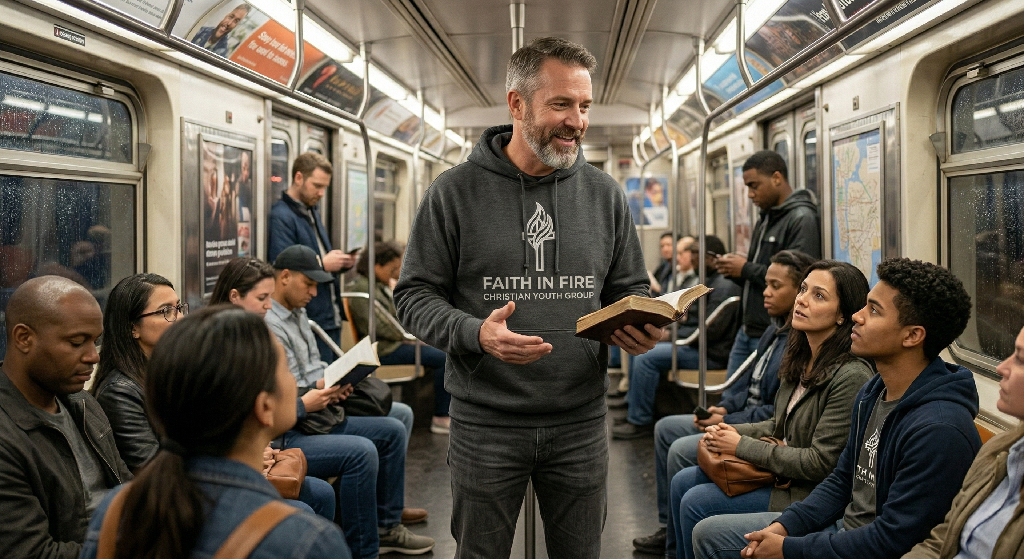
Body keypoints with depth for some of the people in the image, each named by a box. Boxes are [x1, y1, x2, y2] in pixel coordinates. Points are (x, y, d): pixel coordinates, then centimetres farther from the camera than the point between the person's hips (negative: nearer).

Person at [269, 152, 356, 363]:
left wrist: (340, 262, 5)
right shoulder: (281, 217, -14)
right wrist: (323, 264, -19)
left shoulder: (313, 213, 17)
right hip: (311, 321, -9)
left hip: (332, 318, 9)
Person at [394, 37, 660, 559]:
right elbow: (415, 296, -4)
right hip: (484, 423, -2)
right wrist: (475, 334, -23)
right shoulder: (455, 191, -5)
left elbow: (629, 289, 12)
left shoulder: (604, 194, 4)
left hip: (581, 422, 3)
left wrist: (641, 329, -11)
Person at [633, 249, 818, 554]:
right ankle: (669, 526, 18)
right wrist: (723, 407, 0)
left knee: (682, 450, -21)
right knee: (665, 428, 11)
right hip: (743, 416, 11)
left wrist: (728, 422, -19)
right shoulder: (776, 329, 10)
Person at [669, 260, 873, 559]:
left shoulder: (851, 376, -24)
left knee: (695, 503, -14)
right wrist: (732, 432, -2)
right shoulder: (800, 360, 4)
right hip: (783, 473, 9)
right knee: (683, 482, 3)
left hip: (811, 494, -8)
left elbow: (821, 463, -24)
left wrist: (741, 446, -17)